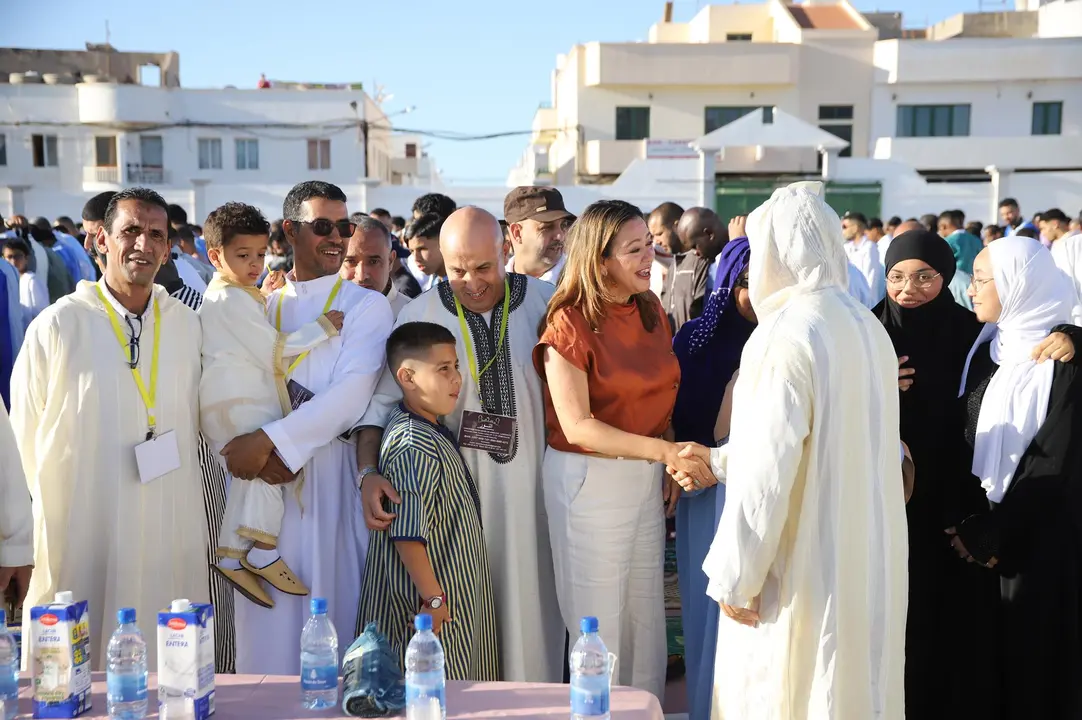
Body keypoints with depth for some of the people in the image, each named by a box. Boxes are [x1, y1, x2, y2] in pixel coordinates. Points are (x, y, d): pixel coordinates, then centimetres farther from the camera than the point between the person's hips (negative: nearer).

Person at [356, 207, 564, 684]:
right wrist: (368, 471, -15)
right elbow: (380, 400, -2)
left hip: (532, 483, 1)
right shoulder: (420, 314, -5)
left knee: (530, 601, 8)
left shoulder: (545, 302, -5)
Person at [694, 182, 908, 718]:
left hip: (801, 571, -8)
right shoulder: (868, 329, 6)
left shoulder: (786, 337, -18)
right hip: (866, 566, 8)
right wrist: (719, 458, 19)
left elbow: (766, 472, -21)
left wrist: (735, 575, -12)